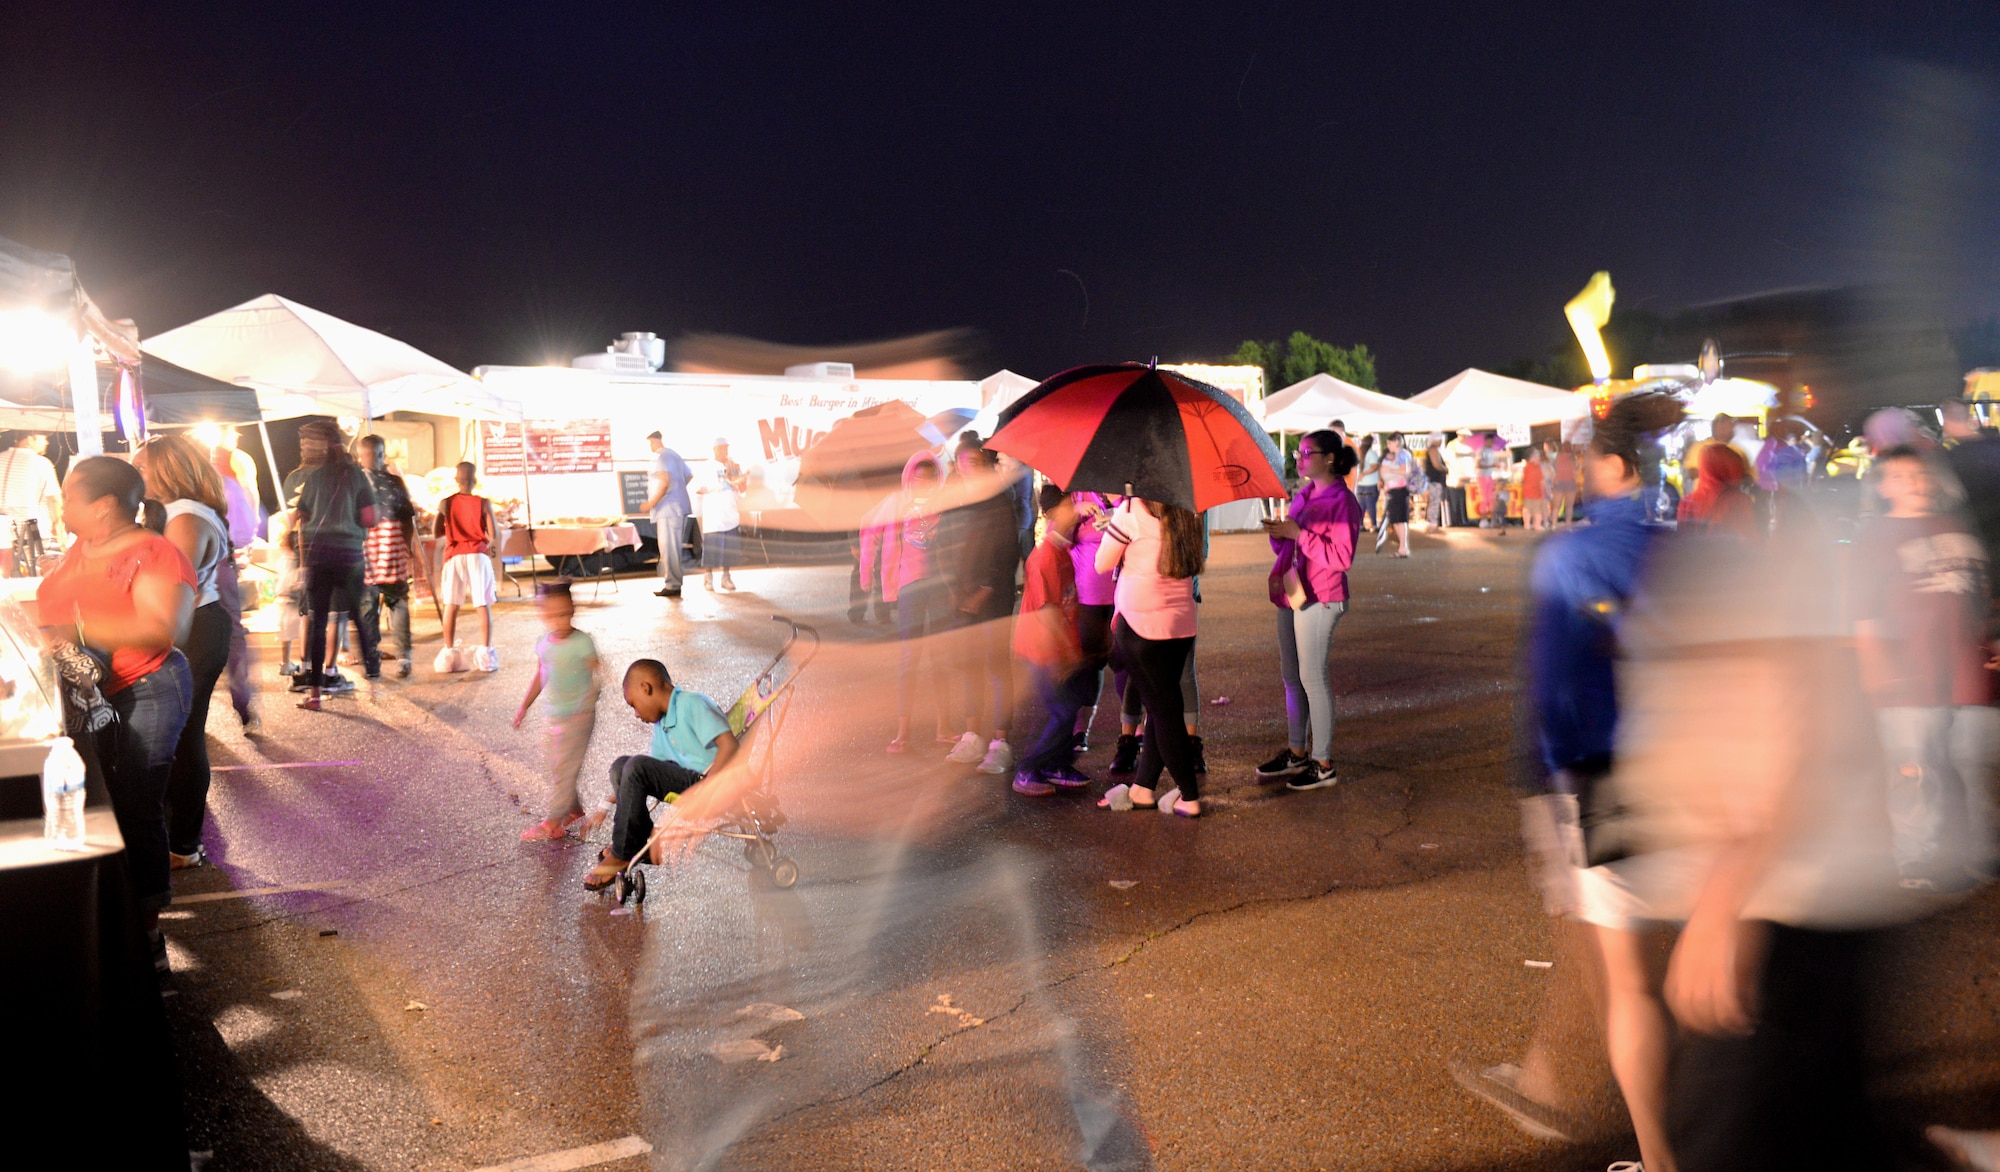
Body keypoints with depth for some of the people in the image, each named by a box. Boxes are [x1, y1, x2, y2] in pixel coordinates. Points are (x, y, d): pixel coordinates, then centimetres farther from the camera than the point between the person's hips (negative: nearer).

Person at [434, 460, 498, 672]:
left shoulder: (446, 503, 1)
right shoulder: (483, 503, -3)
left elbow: (438, 532, 0)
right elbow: (493, 533, -7)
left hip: (455, 556, 1)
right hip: (478, 555, -1)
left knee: (451, 605, 7)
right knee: (484, 605, 2)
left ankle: (449, 652, 7)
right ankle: (485, 652, -1)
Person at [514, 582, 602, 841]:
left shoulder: (583, 643, -16)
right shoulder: (543, 643, 4)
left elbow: (596, 676, -14)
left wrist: (587, 706, -24)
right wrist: (525, 705, 18)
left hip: (578, 716, -7)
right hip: (554, 715, 7)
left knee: (564, 767, -3)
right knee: (557, 766, 16)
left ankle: (553, 824, 5)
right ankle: (573, 808, 33)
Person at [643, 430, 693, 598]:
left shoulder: (660, 457, -12)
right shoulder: (674, 454, 17)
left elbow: (663, 482, -23)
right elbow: (688, 476, 26)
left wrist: (651, 503, -15)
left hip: (668, 509, -10)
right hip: (680, 507, 10)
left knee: (669, 549, -7)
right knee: (675, 548, 13)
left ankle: (672, 586, -6)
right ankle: (674, 583, 17)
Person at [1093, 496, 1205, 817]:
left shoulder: (1132, 511, -13)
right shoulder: (1190, 513, 3)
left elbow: (1103, 564, -5)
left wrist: (1110, 530, 13)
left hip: (1141, 626, -6)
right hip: (1182, 625, 6)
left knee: (1163, 709, 1)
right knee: (1162, 707, 14)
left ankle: (1189, 797, 6)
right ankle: (1142, 788, 24)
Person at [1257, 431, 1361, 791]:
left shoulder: (1342, 502, -11)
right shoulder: (1302, 495, 14)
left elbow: (1343, 556, -19)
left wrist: (1299, 534, -20)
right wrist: (1277, 533, -2)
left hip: (1319, 599, -9)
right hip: (1290, 595, 9)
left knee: (1313, 679, -5)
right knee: (1291, 676, 13)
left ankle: (1324, 764, 4)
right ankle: (1296, 753, 24)